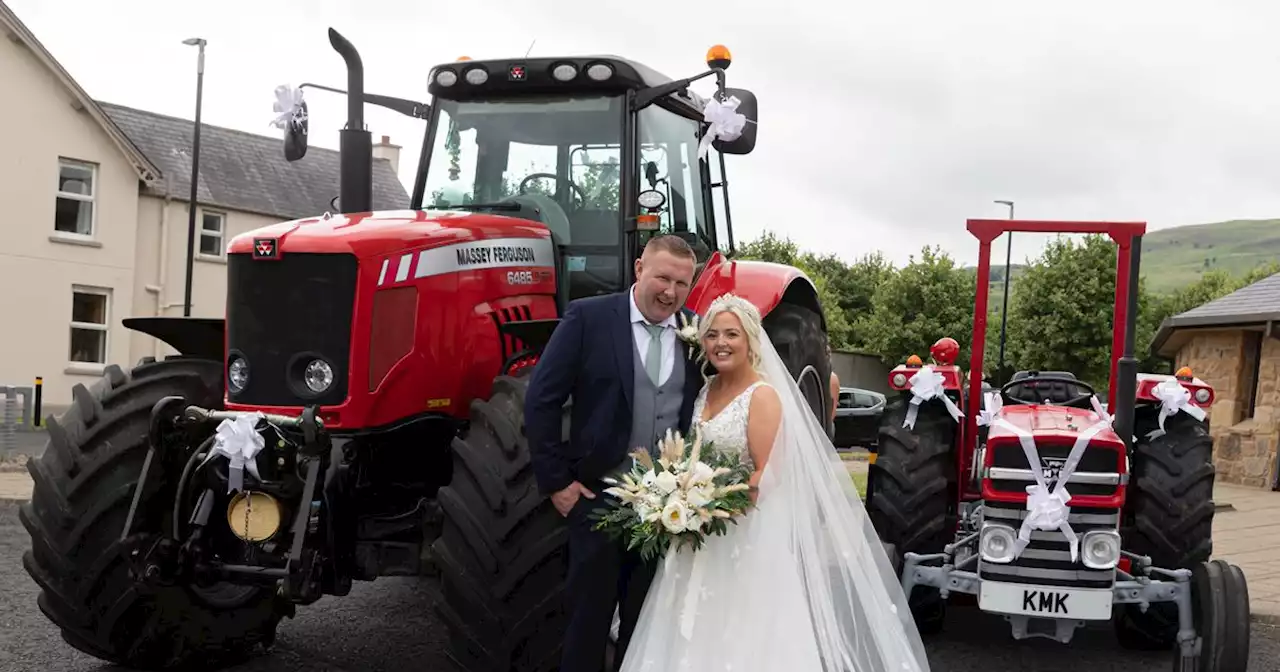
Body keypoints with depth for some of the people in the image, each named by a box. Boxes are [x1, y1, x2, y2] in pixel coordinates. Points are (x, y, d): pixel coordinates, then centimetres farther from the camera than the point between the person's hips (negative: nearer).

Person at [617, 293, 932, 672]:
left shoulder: (763, 396, -13)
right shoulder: (706, 389, 8)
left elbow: (769, 474, -18)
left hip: (748, 535, -7)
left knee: (744, 636, -1)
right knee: (701, 637, 11)